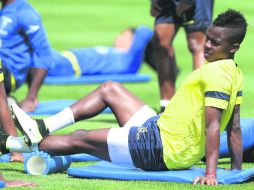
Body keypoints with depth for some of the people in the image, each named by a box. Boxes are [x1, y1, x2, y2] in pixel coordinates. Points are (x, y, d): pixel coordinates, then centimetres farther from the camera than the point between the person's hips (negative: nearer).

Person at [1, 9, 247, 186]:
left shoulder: (216, 74, -24)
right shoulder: (235, 73, 6)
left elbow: (213, 125, -31)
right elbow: (234, 129, 9)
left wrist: (210, 174, -36)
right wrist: (236, 170, 16)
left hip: (160, 150, -10)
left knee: (79, 139, 5)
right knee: (109, 89, 20)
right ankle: (41, 128, 22)